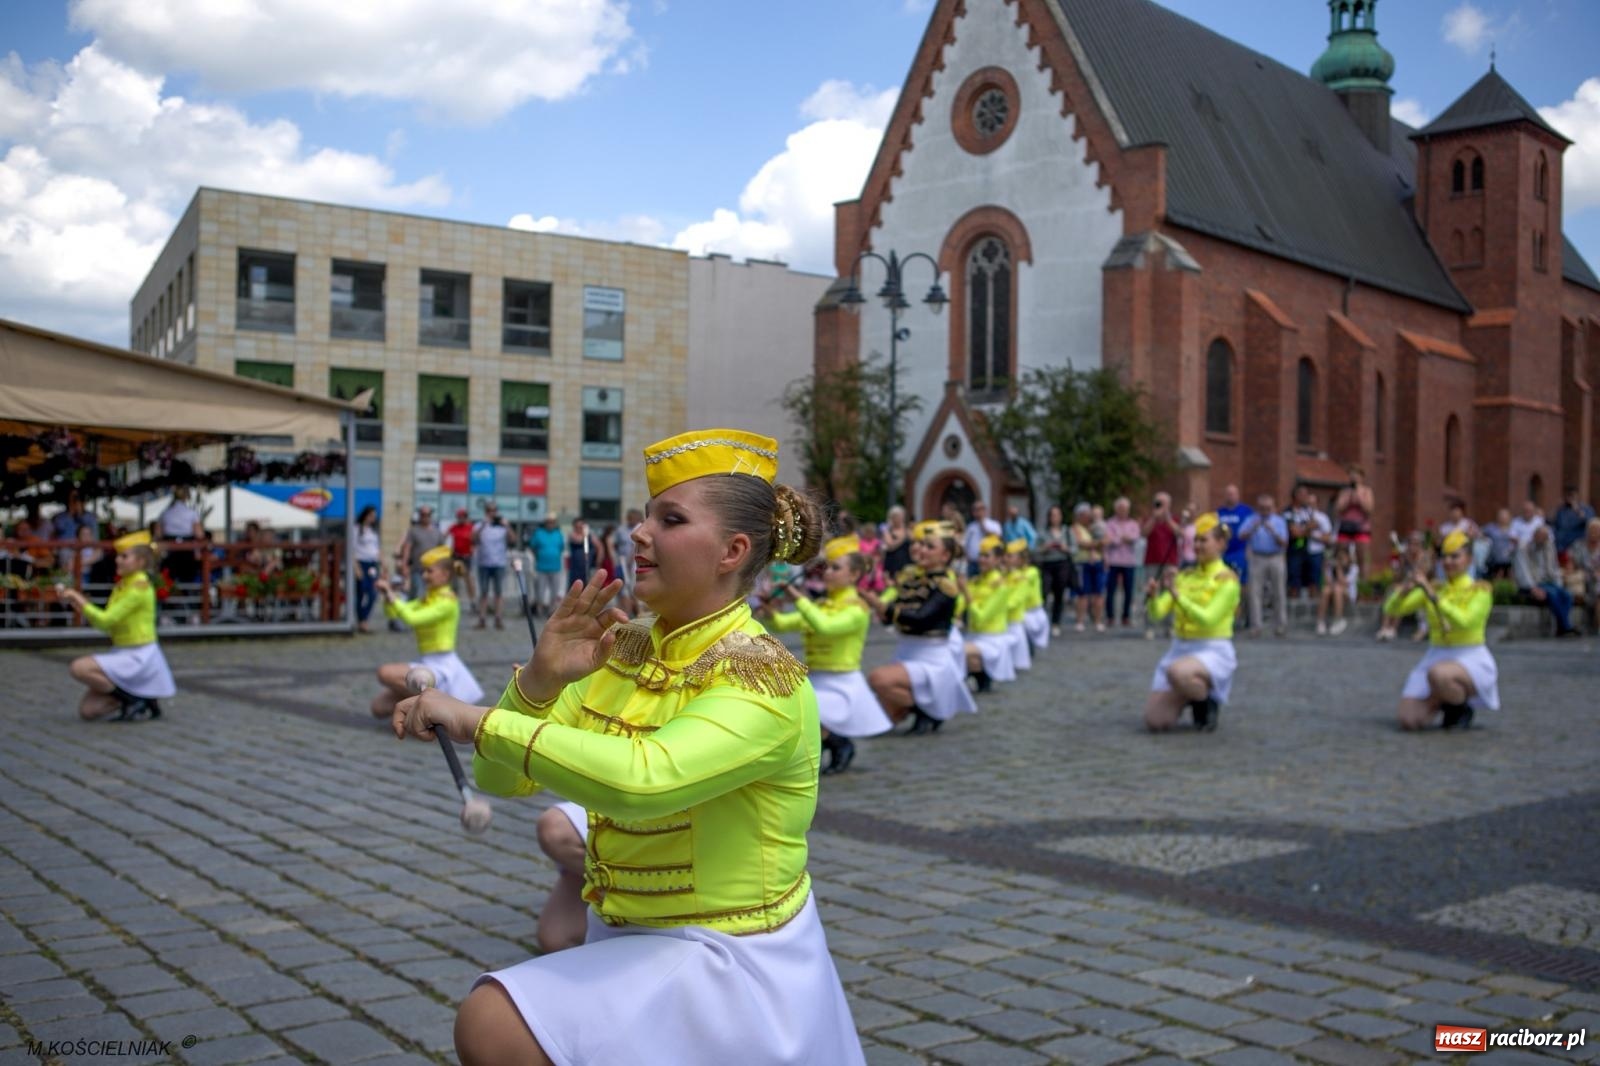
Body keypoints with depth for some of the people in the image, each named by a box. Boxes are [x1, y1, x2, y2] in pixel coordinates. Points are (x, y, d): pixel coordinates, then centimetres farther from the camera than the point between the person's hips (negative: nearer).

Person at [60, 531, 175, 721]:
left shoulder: (140, 586, -16)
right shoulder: (122, 585, 11)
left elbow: (106, 620, -19)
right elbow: (105, 623, 7)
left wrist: (80, 600, -12)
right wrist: (78, 602, -1)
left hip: (140, 656, -9)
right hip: (123, 653, 9)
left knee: (79, 668, -25)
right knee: (87, 710, 3)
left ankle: (132, 699, -10)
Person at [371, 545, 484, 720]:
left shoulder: (447, 601, -15)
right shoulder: (427, 599, 12)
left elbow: (412, 618, -26)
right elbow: (392, 613, 7)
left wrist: (392, 597, -20)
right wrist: (388, 595, -10)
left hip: (441, 667, -9)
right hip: (426, 664, 9)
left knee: (385, 673, -27)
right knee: (379, 707, 5)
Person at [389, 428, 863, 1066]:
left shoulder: (762, 678, -19)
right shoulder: (623, 651, 2)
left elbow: (639, 780, -37)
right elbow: (503, 780, 2)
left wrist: (475, 719, -29)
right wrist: (540, 679, -15)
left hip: (726, 963, -7)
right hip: (628, 943, 8)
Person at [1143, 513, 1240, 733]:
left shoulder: (1227, 579, -7)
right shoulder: (1184, 576, 10)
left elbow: (1207, 619, -20)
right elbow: (1158, 612, 1)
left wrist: (1178, 595, -29)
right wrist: (1152, 597, -21)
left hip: (1213, 651, -5)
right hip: (1179, 648, 5)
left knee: (1177, 672, -41)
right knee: (1155, 722, -7)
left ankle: (1209, 701, -7)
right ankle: (1189, 698, 24)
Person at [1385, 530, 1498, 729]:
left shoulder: (1480, 589, -5)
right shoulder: (1431, 588, 9)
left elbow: (1464, 621, -24)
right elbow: (1391, 610, 2)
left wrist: (1432, 594, -27)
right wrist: (1405, 589, -18)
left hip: (1471, 661, -5)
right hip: (1437, 657, 5)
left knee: (1438, 674, -41)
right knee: (1409, 721, -13)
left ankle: (1463, 708, -7)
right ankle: (1444, 702, 19)